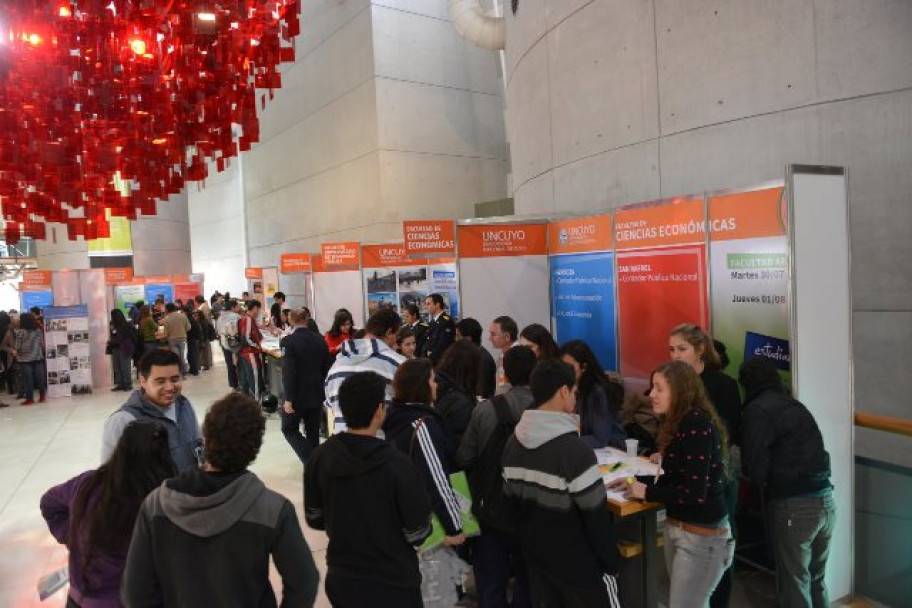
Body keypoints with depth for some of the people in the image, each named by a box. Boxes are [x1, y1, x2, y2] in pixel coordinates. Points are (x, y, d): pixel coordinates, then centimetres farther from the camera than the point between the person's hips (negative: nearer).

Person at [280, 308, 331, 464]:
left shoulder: (288, 341, -16)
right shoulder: (320, 339, 2)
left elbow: (288, 373, -21)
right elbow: (326, 368, 8)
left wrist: (288, 398, -17)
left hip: (297, 395, -5)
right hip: (316, 394, 5)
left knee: (290, 429, 9)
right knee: (313, 432, 15)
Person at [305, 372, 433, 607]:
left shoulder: (319, 457, -12)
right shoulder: (397, 464, -26)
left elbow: (314, 519, 2)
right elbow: (418, 534, -17)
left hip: (340, 579, 4)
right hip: (393, 583, -4)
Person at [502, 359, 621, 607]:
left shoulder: (513, 443, -2)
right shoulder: (575, 450, -24)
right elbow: (595, 515, -19)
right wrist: (611, 562, -5)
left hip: (536, 559, 7)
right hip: (579, 565, -6)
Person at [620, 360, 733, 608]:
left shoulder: (697, 423, -21)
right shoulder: (678, 422, 6)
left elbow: (695, 493, -25)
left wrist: (646, 492, -15)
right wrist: (637, 480, -1)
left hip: (702, 535, -9)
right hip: (676, 527, 9)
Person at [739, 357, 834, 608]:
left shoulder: (757, 410, -9)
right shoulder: (795, 405, 15)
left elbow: (754, 466, -12)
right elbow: (803, 452, 12)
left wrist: (765, 485, 8)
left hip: (793, 505, -7)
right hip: (825, 500, 7)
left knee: (795, 584, 6)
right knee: (816, 580, 22)